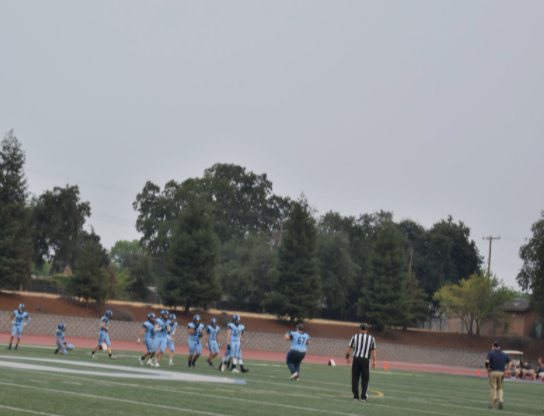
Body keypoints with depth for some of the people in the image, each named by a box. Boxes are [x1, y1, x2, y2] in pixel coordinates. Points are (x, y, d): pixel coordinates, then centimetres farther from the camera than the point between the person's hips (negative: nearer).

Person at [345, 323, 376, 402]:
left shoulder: (355, 336, 7)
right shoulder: (371, 338, 7)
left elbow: (350, 348, 5)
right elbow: (373, 350, 2)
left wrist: (347, 357, 14)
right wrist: (374, 361, 3)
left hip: (356, 359, 1)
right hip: (365, 360, -1)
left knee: (355, 378, 7)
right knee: (365, 379, 6)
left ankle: (356, 396, 7)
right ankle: (363, 397, 0)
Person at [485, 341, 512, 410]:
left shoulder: (491, 353, -3)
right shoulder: (504, 355, 10)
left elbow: (487, 361, -20)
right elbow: (510, 362, 0)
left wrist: (488, 369, -6)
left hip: (493, 372, -3)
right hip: (501, 373, 3)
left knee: (493, 388, 2)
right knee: (500, 388, 14)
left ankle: (493, 404, 3)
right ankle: (500, 400, -7)